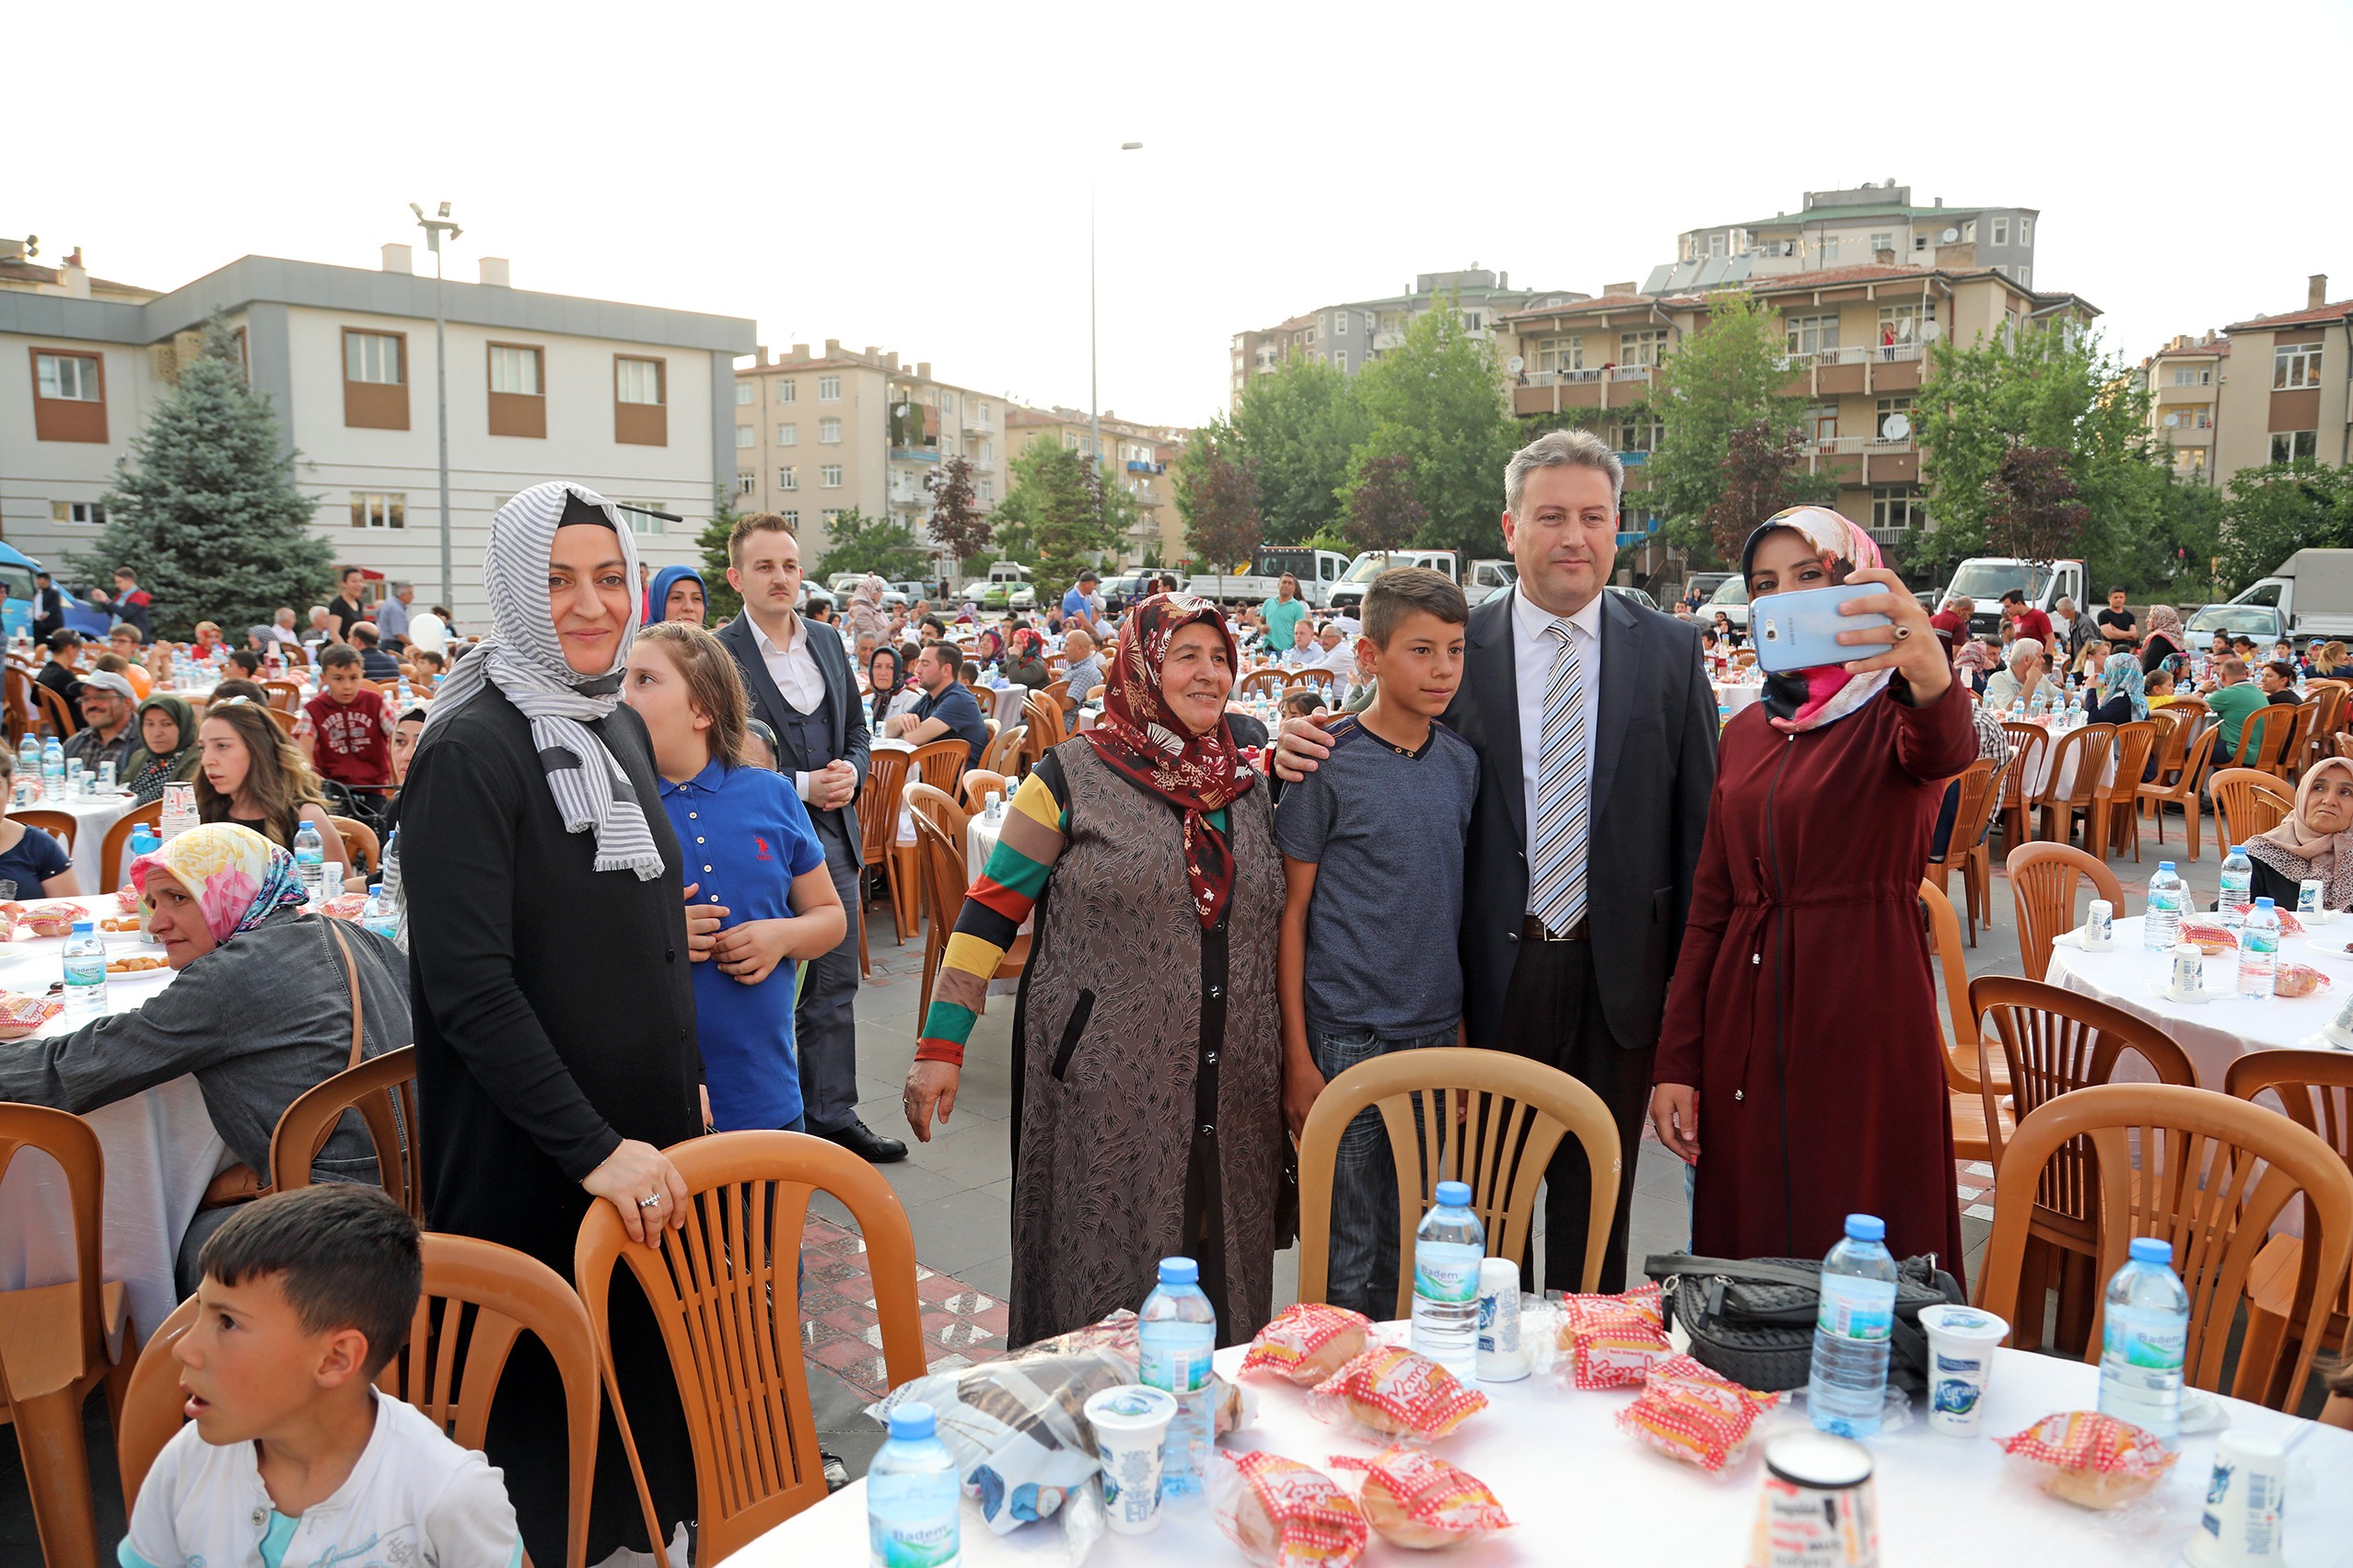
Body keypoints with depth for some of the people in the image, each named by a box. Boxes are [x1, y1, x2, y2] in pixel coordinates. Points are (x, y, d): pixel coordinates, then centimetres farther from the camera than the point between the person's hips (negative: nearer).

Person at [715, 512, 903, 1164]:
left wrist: (852, 771, -4)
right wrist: (802, 787, -19)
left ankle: (833, 1114, 26)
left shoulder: (829, 644, 10)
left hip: (835, 837, 6)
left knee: (834, 989, 14)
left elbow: (857, 727, 17)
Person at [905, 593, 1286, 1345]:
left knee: (1222, 1281, 14)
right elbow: (989, 913, -5)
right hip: (1103, 1086, -4)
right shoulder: (1072, 776, -5)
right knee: (1100, 1289, 4)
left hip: (1229, 1089, 5)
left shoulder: (1251, 788, 10)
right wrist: (941, 1045, -8)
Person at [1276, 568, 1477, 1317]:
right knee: (1347, 1251, 5)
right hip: (1344, 1036, -5)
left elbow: (1459, 898, 13)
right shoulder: (1328, 762, -10)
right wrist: (1297, 1056, -11)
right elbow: (1292, 911, -7)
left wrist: (1465, 1030, 11)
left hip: (1436, 1031, 5)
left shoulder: (1461, 762, 5)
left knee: (1408, 1244, 17)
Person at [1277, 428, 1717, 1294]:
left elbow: (1697, 817, 3)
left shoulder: (1670, 651, 2)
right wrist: (1303, 755, -17)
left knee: (1595, 1201, 15)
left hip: (1616, 973, 1)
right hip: (1491, 971, -1)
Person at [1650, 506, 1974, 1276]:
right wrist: (1676, 1062, 6)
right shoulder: (1745, 731, 12)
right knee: (1745, 1246, 12)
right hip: (1744, 1020, 5)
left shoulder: (1893, 712, -3)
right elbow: (1711, 902, 11)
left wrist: (1932, 678, -52)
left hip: (1862, 1016, -5)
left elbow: (1944, 752, -29)